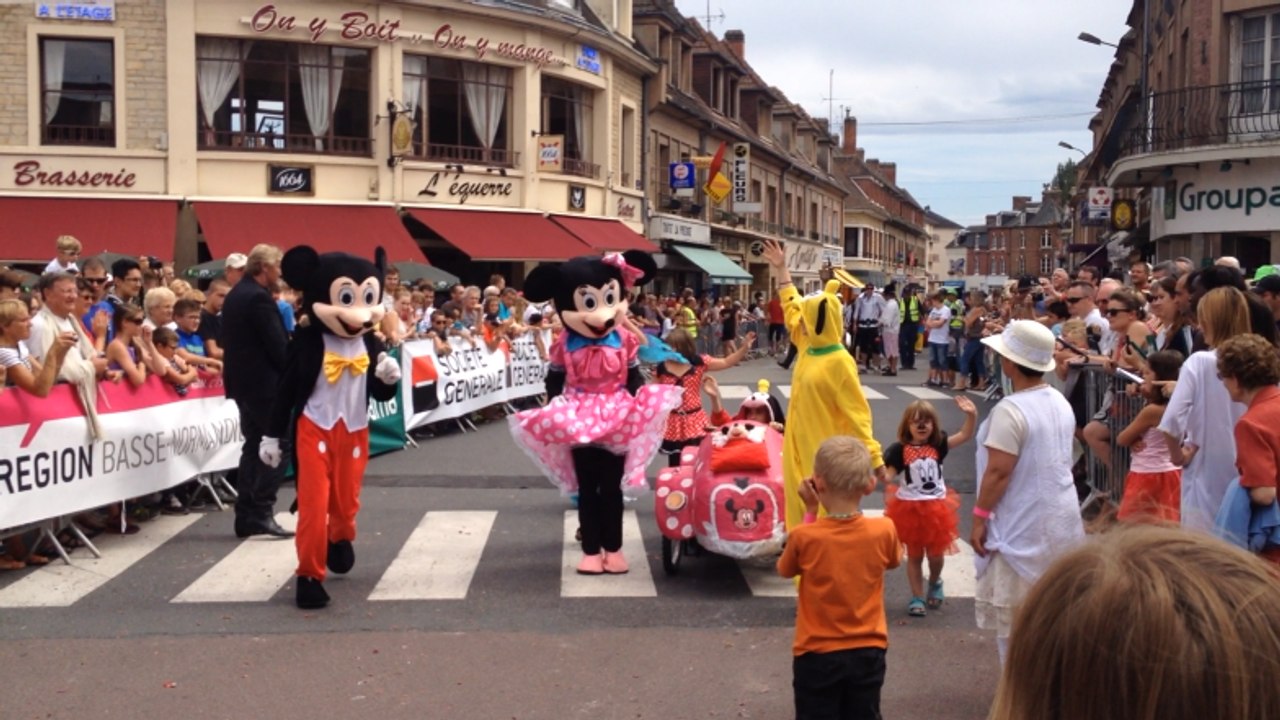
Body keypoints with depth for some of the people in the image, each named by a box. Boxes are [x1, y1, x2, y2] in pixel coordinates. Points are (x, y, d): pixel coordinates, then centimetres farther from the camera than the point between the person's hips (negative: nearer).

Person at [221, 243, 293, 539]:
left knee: (254, 446, 12)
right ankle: (261, 512, -7)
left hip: (243, 381, 10)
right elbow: (277, 344, -18)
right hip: (265, 383, -10)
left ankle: (246, 515, 13)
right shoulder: (259, 298, -17)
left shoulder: (235, 294, 14)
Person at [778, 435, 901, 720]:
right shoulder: (884, 531, -13)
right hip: (868, 652, 2)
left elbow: (785, 570, 3)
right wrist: (858, 505, 6)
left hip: (817, 654, -2)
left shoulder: (804, 537, -19)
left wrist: (809, 512, -1)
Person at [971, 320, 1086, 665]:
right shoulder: (1060, 402, 6)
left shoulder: (1010, 410, -21)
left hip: (1023, 528, -8)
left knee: (1014, 620, 3)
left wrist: (979, 516, -13)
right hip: (1062, 519, 9)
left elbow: (998, 471, -22)